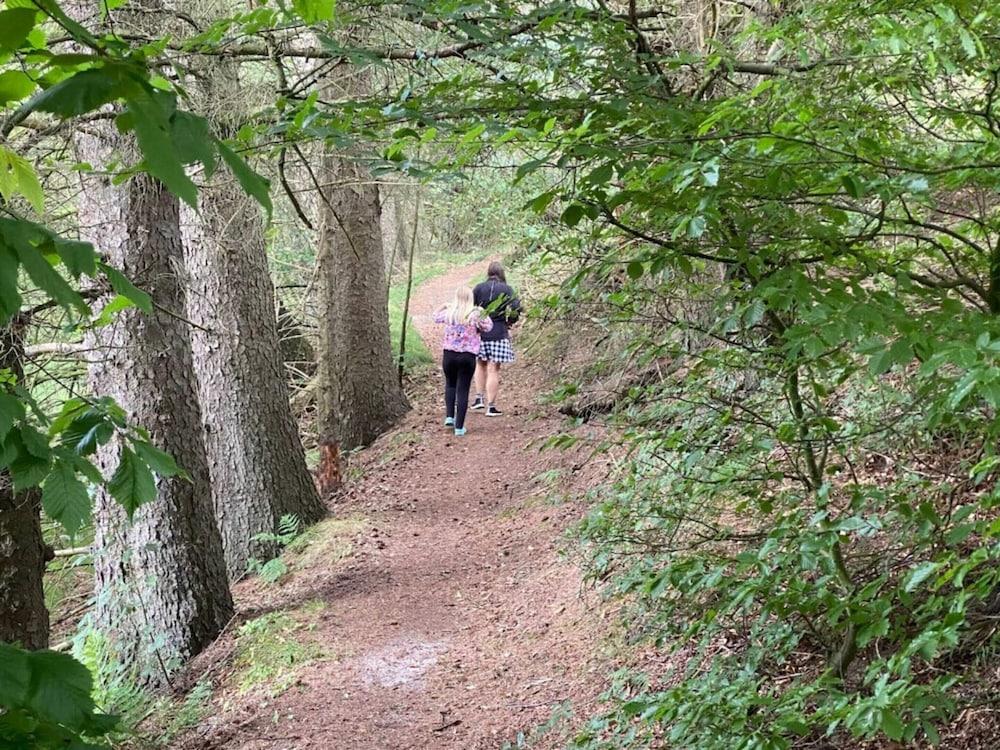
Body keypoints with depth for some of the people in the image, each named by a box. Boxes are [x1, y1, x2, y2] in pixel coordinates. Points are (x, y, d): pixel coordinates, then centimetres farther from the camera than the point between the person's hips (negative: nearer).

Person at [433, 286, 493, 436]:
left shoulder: (449, 313, -1)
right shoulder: (475, 314, -8)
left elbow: (436, 317, 20)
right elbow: (487, 327, 5)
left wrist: (443, 306, 36)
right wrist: (484, 314, 16)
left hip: (449, 355, 2)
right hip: (468, 357, -2)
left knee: (450, 384, 25)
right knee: (463, 390, 3)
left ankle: (449, 416, 12)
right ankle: (459, 427, 2)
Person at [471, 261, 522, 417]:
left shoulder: (479, 287, 2)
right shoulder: (507, 290, -2)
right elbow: (516, 309, -9)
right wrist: (509, 323, 8)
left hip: (480, 332, 2)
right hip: (499, 333, -2)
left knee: (480, 364, 23)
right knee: (493, 369, 2)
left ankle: (479, 398, 18)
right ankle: (491, 406, 4)